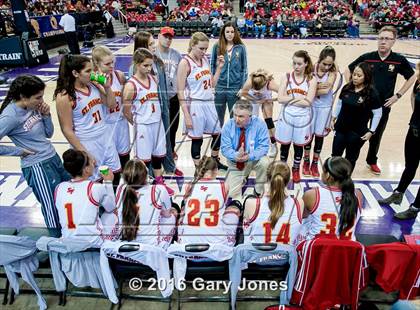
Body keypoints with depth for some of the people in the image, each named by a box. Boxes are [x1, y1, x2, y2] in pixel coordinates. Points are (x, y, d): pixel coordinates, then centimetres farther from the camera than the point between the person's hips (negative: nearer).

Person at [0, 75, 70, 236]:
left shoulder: (34, 107, 1)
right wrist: (19, 151, -13)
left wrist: (46, 115, -5)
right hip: (37, 168, -7)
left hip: (54, 158, 8)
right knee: (54, 210, 5)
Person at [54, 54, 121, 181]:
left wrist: (107, 87, -8)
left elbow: (112, 105, 10)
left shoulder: (94, 85, -2)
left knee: (114, 174, 17)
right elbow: (67, 130, -16)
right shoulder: (65, 97, -19)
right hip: (87, 144, -6)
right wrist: (84, 153, -16)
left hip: (105, 138, 6)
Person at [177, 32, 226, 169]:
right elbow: (180, 92, -15)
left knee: (218, 133, 17)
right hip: (195, 105, -7)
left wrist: (219, 67, 2)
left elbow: (212, 83, 12)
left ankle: (215, 161, 40)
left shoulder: (205, 59, 7)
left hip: (209, 104, 7)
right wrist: (187, 116, -18)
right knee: (197, 139, 4)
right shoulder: (185, 63, -13)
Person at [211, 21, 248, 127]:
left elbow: (244, 68, 4)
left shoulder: (241, 48, 0)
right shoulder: (217, 47, 0)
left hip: (235, 89, 0)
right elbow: (212, 66, 5)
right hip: (219, 88, 1)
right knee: (218, 118, 11)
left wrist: (243, 87, -1)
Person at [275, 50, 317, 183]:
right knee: (285, 143, 13)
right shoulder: (287, 77, -3)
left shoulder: (311, 80, -5)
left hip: (302, 118, 0)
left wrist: (289, 99, -13)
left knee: (299, 145, 13)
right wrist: (299, 98, -15)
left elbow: (308, 102, -15)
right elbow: (280, 98, -12)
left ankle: (296, 169, 33)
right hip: (286, 116, 1)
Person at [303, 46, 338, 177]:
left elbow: (326, 90, -24)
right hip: (311, 105, 0)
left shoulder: (332, 72, -13)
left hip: (325, 107, 0)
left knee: (319, 134, 9)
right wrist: (317, 86, -29)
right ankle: (306, 161, 26)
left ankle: (315, 163, 25)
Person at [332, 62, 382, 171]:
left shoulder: (372, 93, -15)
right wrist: (334, 118, 11)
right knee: (335, 156, 13)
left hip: (357, 133, -4)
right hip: (341, 129, 4)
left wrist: (371, 131, -8)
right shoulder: (347, 88, -4)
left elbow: (378, 114, -8)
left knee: (350, 159, 13)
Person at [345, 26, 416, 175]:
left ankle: (372, 161, 37)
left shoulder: (400, 60, -7)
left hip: (383, 105, 1)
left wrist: (398, 95, 1)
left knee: (377, 135, 16)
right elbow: (348, 71, 3)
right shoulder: (366, 57, -10)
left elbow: (412, 77, 8)